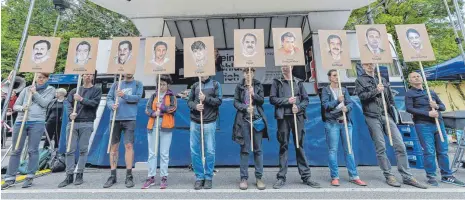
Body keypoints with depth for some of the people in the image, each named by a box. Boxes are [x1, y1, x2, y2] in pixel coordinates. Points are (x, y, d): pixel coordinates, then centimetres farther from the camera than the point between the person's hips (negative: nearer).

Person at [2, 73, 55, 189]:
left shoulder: (50, 89, 9)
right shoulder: (27, 89, 15)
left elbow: (44, 103, -5)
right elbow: (15, 106, 13)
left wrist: (35, 93, -3)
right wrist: (22, 107, -7)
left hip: (37, 122, -3)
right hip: (20, 121, 3)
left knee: (32, 150, -1)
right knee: (16, 151, 6)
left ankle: (30, 177, 9)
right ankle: (10, 178, 16)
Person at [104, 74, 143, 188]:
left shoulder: (138, 84, 8)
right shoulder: (116, 84, 15)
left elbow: (138, 97, -4)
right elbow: (109, 98, 9)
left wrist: (124, 95, -16)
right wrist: (112, 105, -10)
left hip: (130, 118, -3)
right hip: (115, 118, 3)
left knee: (129, 145, -6)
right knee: (113, 147, 7)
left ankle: (129, 176, 5)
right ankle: (113, 176, 19)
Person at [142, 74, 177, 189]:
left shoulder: (171, 96, 5)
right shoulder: (154, 96, 13)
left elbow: (173, 108, -8)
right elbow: (147, 109, 6)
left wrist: (162, 107, -14)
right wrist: (153, 113, -13)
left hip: (166, 126, -3)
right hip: (153, 125, 3)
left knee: (164, 153, 3)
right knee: (152, 153, 8)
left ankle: (164, 178, 13)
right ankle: (151, 177, 19)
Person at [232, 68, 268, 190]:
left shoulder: (258, 85, 9)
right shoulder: (239, 86, 7)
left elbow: (262, 100, 2)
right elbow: (236, 102, 2)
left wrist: (254, 94, -15)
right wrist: (245, 108, -15)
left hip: (257, 119, 1)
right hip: (244, 120, -1)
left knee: (258, 149, 5)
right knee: (244, 149, 3)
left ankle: (259, 177, 17)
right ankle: (244, 178, 14)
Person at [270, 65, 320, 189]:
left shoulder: (298, 82, 14)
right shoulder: (276, 82, 9)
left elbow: (306, 99, 10)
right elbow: (272, 99, 0)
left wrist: (299, 107, -9)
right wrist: (287, 101, -11)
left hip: (298, 116, 2)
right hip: (283, 117, -1)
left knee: (300, 145, 6)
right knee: (283, 146, 2)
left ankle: (306, 176, 17)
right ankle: (281, 177, 11)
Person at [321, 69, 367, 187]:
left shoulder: (344, 90, 16)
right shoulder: (326, 90, 5)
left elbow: (351, 103, 5)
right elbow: (325, 105, -6)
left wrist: (347, 107, -15)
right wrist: (338, 101, -18)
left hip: (346, 122, 4)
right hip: (332, 123, -4)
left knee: (349, 149, 8)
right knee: (333, 150, -1)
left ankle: (353, 176, 18)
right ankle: (334, 177, 8)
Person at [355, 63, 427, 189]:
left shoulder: (382, 80, 22)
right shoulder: (360, 80, 7)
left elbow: (390, 98, 21)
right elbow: (361, 96, -8)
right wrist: (376, 91, -12)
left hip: (387, 115, 5)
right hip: (372, 117, -4)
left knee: (400, 145, 0)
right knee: (381, 148, -1)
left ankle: (407, 177, 11)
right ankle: (388, 176, 10)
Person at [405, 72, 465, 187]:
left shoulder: (431, 92, 19)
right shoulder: (410, 93, 1)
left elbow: (443, 107, 19)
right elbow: (409, 109, -10)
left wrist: (437, 106, -4)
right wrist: (428, 113, -16)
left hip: (438, 123, 5)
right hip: (423, 125, -5)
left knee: (443, 151, 9)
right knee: (429, 151, -4)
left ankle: (447, 176, 21)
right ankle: (431, 176, 6)